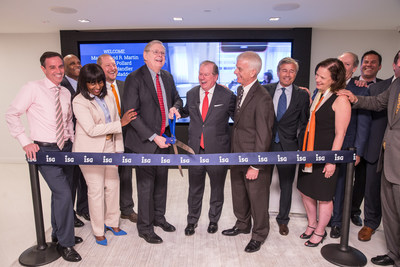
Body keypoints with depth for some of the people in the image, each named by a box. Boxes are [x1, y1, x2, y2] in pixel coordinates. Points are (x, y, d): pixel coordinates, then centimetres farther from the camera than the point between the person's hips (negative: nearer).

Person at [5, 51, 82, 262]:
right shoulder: (33, 88, -9)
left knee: (61, 194, 16)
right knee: (63, 194, -12)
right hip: (45, 150, -6)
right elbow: (11, 114, -6)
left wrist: (72, 140, 10)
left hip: (66, 148, 6)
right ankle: (65, 243, 6)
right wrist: (25, 142, -11)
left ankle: (58, 234, 35)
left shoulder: (65, 93, 8)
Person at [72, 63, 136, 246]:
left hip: (109, 148, 6)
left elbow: (115, 122, 10)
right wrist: (120, 123, -20)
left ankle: (112, 222, 31)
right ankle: (98, 231, 20)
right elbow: (91, 129, -19)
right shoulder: (79, 101, -11)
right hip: (90, 152, -6)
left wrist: (119, 148, 4)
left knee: (113, 186, 11)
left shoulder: (108, 98, 8)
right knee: (96, 190, 2)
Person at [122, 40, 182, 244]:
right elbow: (131, 113, -17)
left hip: (163, 138, 7)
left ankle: (158, 217, 39)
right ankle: (144, 227, 23)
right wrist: (153, 137, -21)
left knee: (161, 180, 18)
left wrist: (175, 107, -4)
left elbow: (176, 97, 22)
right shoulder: (134, 78, -12)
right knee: (146, 184, 4)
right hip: (144, 141, -7)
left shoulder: (167, 77, 8)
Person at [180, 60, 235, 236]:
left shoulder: (227, 96, -8)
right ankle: (192, 220, 36)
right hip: (195, 150, 3)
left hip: (218, 151, -2)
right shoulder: (191, 94, 4)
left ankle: (214, 220, 38)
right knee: (194, 189, 15)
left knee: (217, 188, 15)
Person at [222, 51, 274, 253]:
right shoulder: (241, 90, 6)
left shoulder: (262, 98, -21)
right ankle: (242, 225, 46)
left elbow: (263, 136, -20)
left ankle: (259, 235, 33)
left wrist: (256, 166, -18)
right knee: (239, 195, 23)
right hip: (237, 156, 8)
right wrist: (233, 152, 10)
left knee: (257, 198, 11)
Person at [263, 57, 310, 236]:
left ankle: (283, 220, 34)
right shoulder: (265, 90, 1)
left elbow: (304, 124, 2)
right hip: (266, 144, 1)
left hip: (288, 147, 0)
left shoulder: (302, 95, 0)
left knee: (286, 185, 13)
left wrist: (302, 147, -4)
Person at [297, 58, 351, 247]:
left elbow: (340, 133, -16)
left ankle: (320, 232, 30)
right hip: (309, 153, 8)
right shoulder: (319, 95, 9)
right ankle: (311, 225, 39)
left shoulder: (341, 100, -15)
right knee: (305, 191, 17)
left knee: (324, 196, 9)